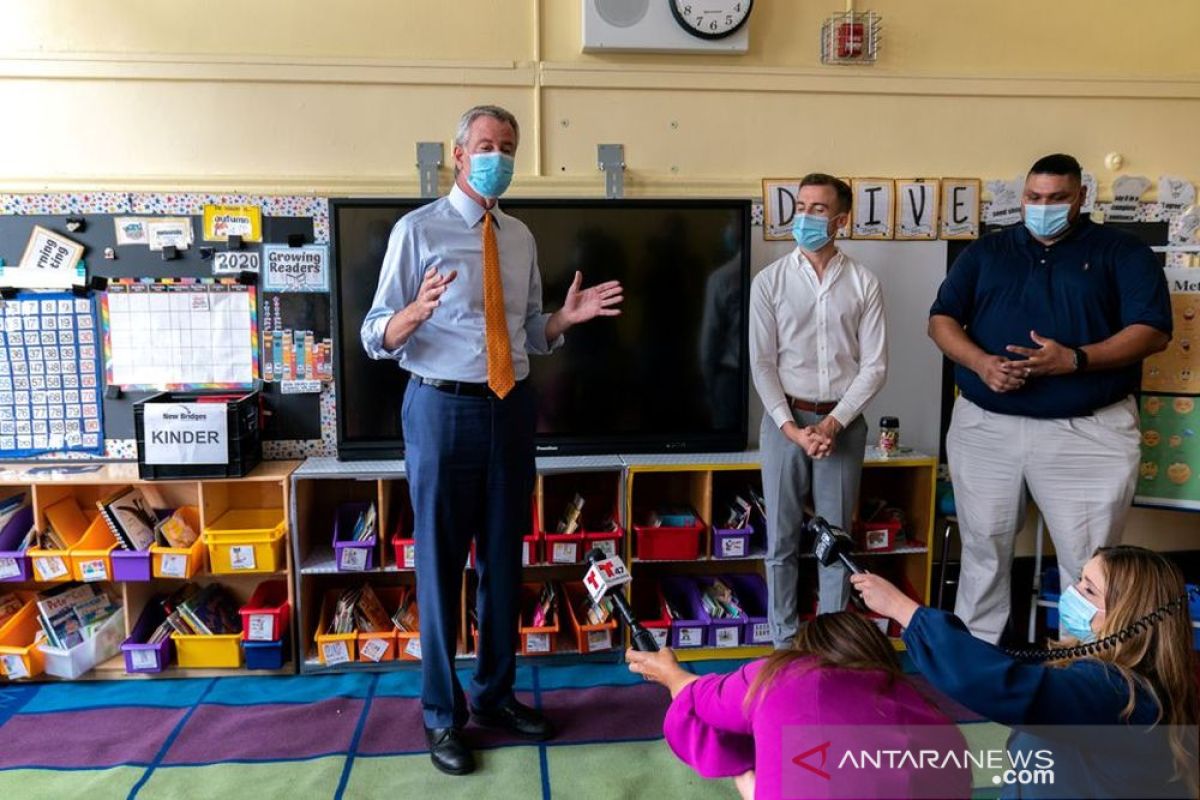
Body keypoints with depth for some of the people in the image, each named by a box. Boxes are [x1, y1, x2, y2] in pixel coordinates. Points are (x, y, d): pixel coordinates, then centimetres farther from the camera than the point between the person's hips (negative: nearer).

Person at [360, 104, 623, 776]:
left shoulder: (521, 238, 11)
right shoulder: (418, 229, -4)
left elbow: (531, 334, 13)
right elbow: (375, 337, -8)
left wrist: (567, 317, -6)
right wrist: (418, 310, -28)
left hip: (512, 408, 5)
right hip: (444, 409, -5)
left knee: (504, 559, 14)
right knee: (442, 563, 5)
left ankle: (496, 693, 32)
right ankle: (443, 713, 22)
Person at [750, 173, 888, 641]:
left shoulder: (864, 284, 1)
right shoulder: (769, 281, 0)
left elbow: (874, 365, -2)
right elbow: (762, 364, -3)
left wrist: (833, 422, -11)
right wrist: (791, 427, -11)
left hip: (843, 422, 0)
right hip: (785, 419, 0)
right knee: (782, 539, 6)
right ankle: (785, 640, 21)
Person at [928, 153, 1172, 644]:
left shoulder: (1122, 252, 5)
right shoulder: (987, 251, 13)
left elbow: (1153, 330, -4)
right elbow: (942, 318, 6)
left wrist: (1076, 359, -21)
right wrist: (981, 362, -14)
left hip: (1089, 431, -2)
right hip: (985, 426, 2)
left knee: (1089, 563, 3)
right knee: (984, 552, 11)